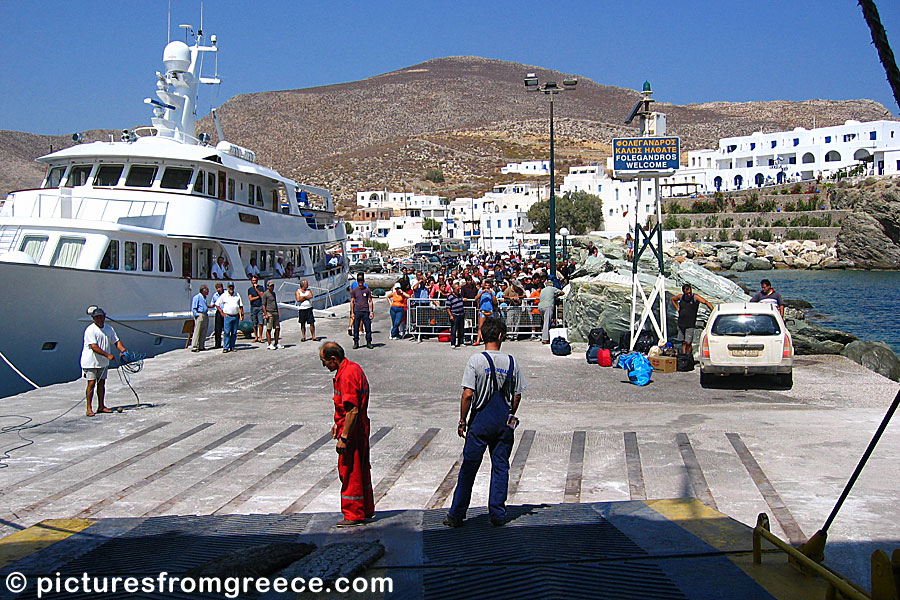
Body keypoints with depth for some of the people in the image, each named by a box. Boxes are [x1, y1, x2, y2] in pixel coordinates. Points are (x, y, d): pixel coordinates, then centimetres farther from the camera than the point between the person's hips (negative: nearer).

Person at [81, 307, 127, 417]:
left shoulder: (109, 329, 6)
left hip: (103, 362, 6)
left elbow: (116, 341, 10)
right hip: (90, 362, -6)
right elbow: (94, 347, -24)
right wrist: (108, 355, -30)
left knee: (101, 383, 10)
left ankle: (101, 406, 17)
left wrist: (123, 350, -10)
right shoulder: (90, 330, -16)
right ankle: (89, 408, -3)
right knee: (91, 383, -7)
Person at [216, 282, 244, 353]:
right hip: (227, 316, -3)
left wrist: (242, 315, 7)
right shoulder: (224, 295, 2)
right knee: (227, 332, -8)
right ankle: (226, 347, -6)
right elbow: (217, 304, 6)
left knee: (234, 333, 4)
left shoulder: (237, 295, 11)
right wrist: (221, 312, -1)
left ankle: (232, 347, 11)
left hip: (236, 316, 3)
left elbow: (241, 306, 16)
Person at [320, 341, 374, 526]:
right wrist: (338, 423, 25)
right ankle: (367, 510, 28)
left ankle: (353, 515, 10)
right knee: (361, 471, 18)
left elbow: (353, 410, -26)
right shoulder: (352, 367, 10)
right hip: (360, 429, 10)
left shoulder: (347, 375, -23)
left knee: (349, 472, 0)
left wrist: (343, 438, -22)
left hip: (351, 431, -10)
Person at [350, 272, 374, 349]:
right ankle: (356, 343, 11)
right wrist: (352, 313, 1)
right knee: (356, 328, 2)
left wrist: (371, 312, 0)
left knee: (368, 328, -1)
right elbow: (352, 302, 8)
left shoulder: (367, 290, 4)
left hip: (365, 312, 0)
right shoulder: (354, 290, 6)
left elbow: (370, 301, 6)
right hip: (357, 312, 1)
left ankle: (369, 343, 9)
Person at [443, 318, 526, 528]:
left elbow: (468, 394, -13)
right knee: (500, 467, 10)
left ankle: (456, 515, 8)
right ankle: (497, 514, 13)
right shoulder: (511, 362, 0)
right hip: (504, 422, 2)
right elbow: (517, 395, 3)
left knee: (468, 467, 3)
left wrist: (462, 421, -3)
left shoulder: (476, 360, -9)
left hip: (480, 421, -2)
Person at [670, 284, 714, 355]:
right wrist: (677, 308, 12)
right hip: (681, 324, 4)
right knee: (683, 343, 9)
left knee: (688, 343, -10)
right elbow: (672, 299, 23)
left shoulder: (695, 297, -7)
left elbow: (706, 302, -15)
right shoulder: (681, 297, 4)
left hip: (690, 325, -4)